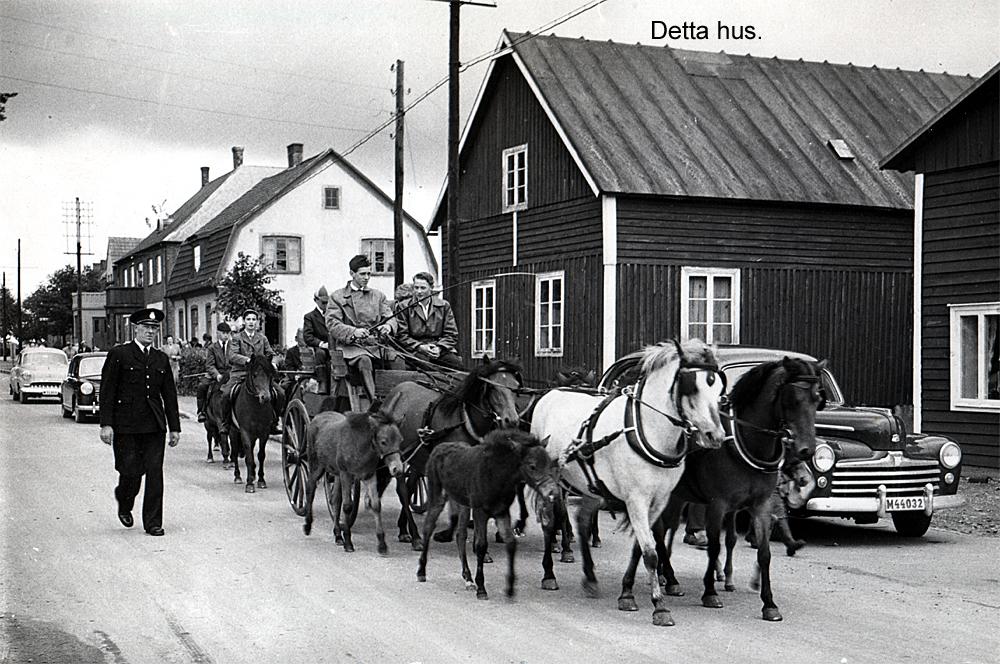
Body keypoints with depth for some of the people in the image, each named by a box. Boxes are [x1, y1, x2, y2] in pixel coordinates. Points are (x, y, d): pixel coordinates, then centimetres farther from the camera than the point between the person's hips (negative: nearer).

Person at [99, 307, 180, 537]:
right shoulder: (119, 354, 0)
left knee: (155, 472, -2)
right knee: (131, 471, -3)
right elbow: (107, 391, -3)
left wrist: (174, 427, 10)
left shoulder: (161, 359, 14)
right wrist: (106, 424, -10)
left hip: (154, 425, 4)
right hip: (126, 426, -3)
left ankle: (153, 522, 5)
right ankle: (124, 504, 29)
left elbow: (170, 395, 15)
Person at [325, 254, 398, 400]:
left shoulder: (378, 295, 22)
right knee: (364, 361, -37)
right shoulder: (338, 297, 10)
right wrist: (353, 332, -19)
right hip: (351, 345, -3)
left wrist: (388, 326, -13)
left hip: (376, 344, 3)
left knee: (398, 359, -27)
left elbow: (390, 317, 13)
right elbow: (332, 324, -1)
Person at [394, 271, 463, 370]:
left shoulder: (444, 306, 15)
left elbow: (452, 335, 12)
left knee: (458, 365, -28)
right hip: (415, 350, -2)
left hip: (441, 350, 2)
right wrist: (420, 347, -11)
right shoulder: (403, 307, 10)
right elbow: (401, 336, 5)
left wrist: (439, 348, -8)